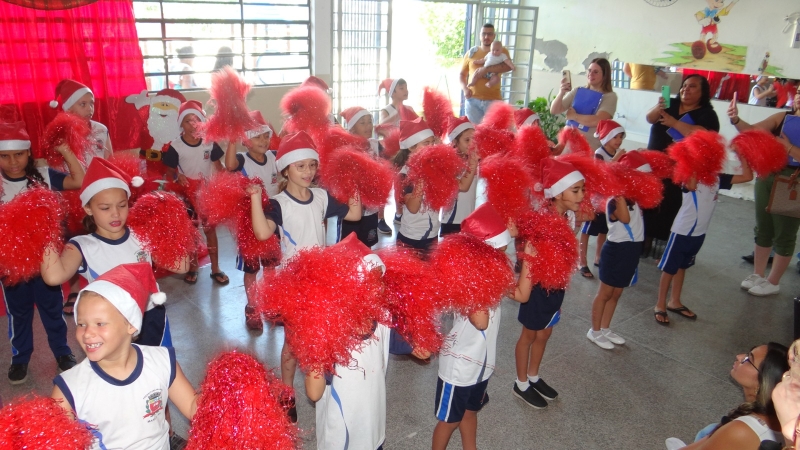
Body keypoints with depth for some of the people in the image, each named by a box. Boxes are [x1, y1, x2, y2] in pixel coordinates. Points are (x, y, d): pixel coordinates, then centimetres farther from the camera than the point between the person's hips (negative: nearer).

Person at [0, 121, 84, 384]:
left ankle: (62, 351, 31)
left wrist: (65, 151, -22)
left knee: (52, 306, 14)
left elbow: (79, 181, -19)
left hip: (46, 255, -1)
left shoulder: (44, 176, -8)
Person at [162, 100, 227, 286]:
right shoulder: (175, 146, -11)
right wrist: (177, 177, -25)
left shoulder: (210, 143, -8)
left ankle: (215, 268, 16)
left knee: (210, 229, 6)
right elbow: (170, 171, -3)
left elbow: (218, 167, 0)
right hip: (186, 194, 0)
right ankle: (192, 267, 27)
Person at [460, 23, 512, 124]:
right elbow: (462, 74, 15)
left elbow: (508, 66, -15)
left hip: (493, 100, -2)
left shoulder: (501, 51, 5)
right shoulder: (471, 52, 10)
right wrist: (465, 89, -4)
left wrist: (486, 69, -23)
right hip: (473, 99, 2)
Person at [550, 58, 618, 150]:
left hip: (592, 149, -3)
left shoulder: (610, 96, -4)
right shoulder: (577, 91, 7)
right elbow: (554, 111, 4)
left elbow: (597, 121, -19)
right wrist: (561, 93, -14)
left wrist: (574, 116, -8)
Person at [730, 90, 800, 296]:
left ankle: (773, 282, 20)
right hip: (766, 177, 5)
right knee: (763, 229, 15)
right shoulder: (782, 117, 4)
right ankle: (757, 274, 30)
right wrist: (736, 120, -24)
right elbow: (753, 130, -7)